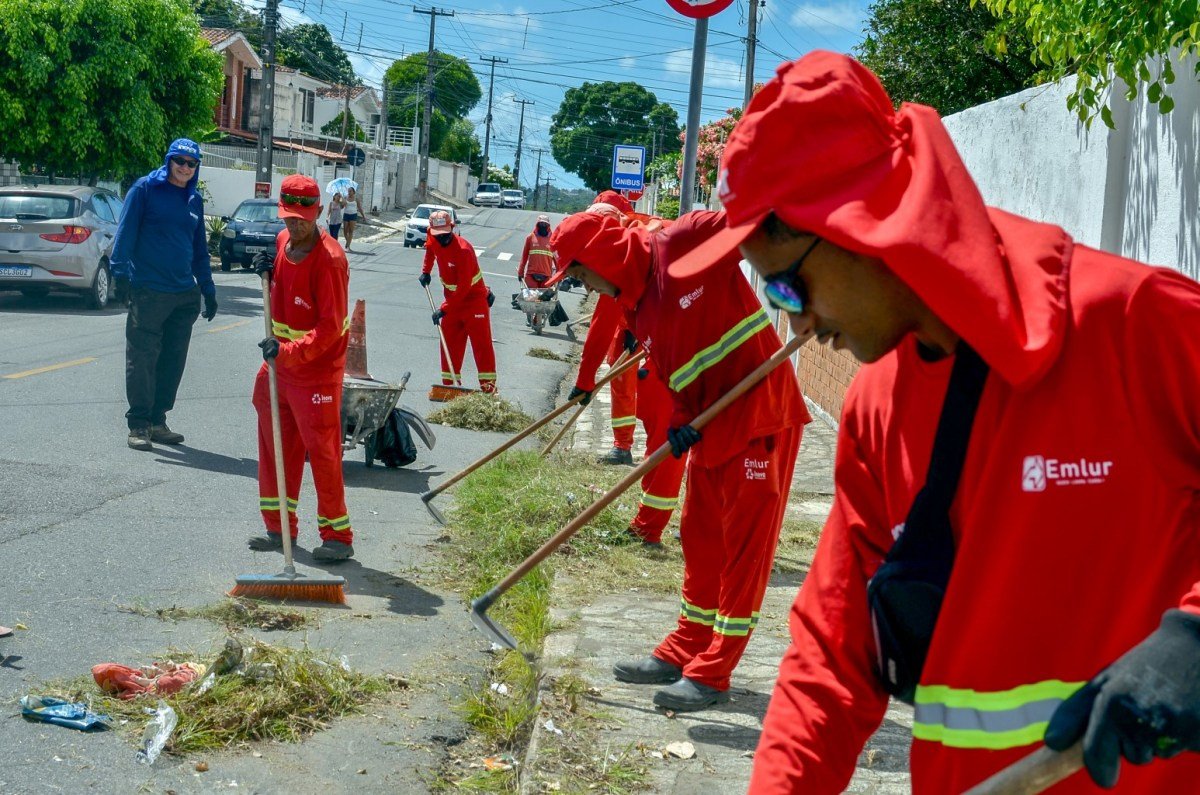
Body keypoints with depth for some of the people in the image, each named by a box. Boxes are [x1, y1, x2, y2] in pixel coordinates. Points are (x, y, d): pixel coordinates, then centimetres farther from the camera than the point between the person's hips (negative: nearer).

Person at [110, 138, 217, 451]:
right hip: (148, 291, -6)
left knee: (173, 360, 9)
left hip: (185, 294, 6)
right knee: (142, 357, -4)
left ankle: (157, 421, 18)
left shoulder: (194, 200, 15)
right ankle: (138, 424, 1)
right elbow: (126, 232, -6)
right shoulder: (146, 188, -2)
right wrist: (121, 273, -16)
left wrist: (208, 289, 20)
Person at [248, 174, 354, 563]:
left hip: (317, 370, -8)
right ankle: (280, 528, 24)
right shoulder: (283, 241, 4)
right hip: (281, 363, 8)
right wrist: (269, 273, 0)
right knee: (277, 446, 13)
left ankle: (337, 536, 6)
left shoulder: (329, 259, -21)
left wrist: (288, 352, -31)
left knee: (323, 452, -4)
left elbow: (330, 327, -23)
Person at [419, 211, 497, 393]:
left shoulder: (463, 250, -29)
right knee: (449, 342, 6)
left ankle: (488, 384, -7)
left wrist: (444, 309, -28)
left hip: (474, 298, -7)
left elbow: (463, 288, -29)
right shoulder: (433, 240, -6)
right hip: (452, 299, 7)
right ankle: (450, 382, 12)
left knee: (481, 341, -8)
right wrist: (425, 271, 14)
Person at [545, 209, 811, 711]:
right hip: (711, 426, 8)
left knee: (744, 546, -1)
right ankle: (685, 652, 30)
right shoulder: (637, 310, 8)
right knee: (700, 539, 16)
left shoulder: (688, 242, -13)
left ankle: (712, 674, 4)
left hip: (762, 414, -8)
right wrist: (681, 424, -11)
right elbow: (675, 378, 6)